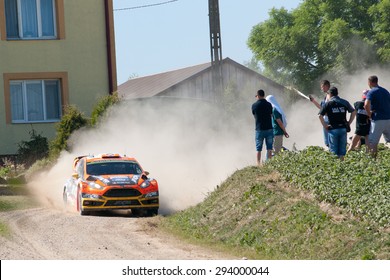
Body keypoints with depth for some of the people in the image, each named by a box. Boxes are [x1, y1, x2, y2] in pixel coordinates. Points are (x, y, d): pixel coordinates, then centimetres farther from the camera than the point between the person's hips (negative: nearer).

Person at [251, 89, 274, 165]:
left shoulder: (254, 105, -4)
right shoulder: (268, 104, -1)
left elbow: (255, 115, 8)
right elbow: (271, 115, 9)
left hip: (259, 129, -1)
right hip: (269, 128, 1)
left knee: (258, 149, 6)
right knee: (269, 148, 7)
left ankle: (259, 164, 3)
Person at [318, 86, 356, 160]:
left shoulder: (328, 103, -2)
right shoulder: (344, 102, 7)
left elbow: (320, 115, -9)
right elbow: (353, 112, 11)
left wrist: (325, 126, -1)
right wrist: (349, 123, 13)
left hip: (333, 129, -3)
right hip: (343, 128, 3)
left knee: (333, 150, 3)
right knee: (342, 148, 11)